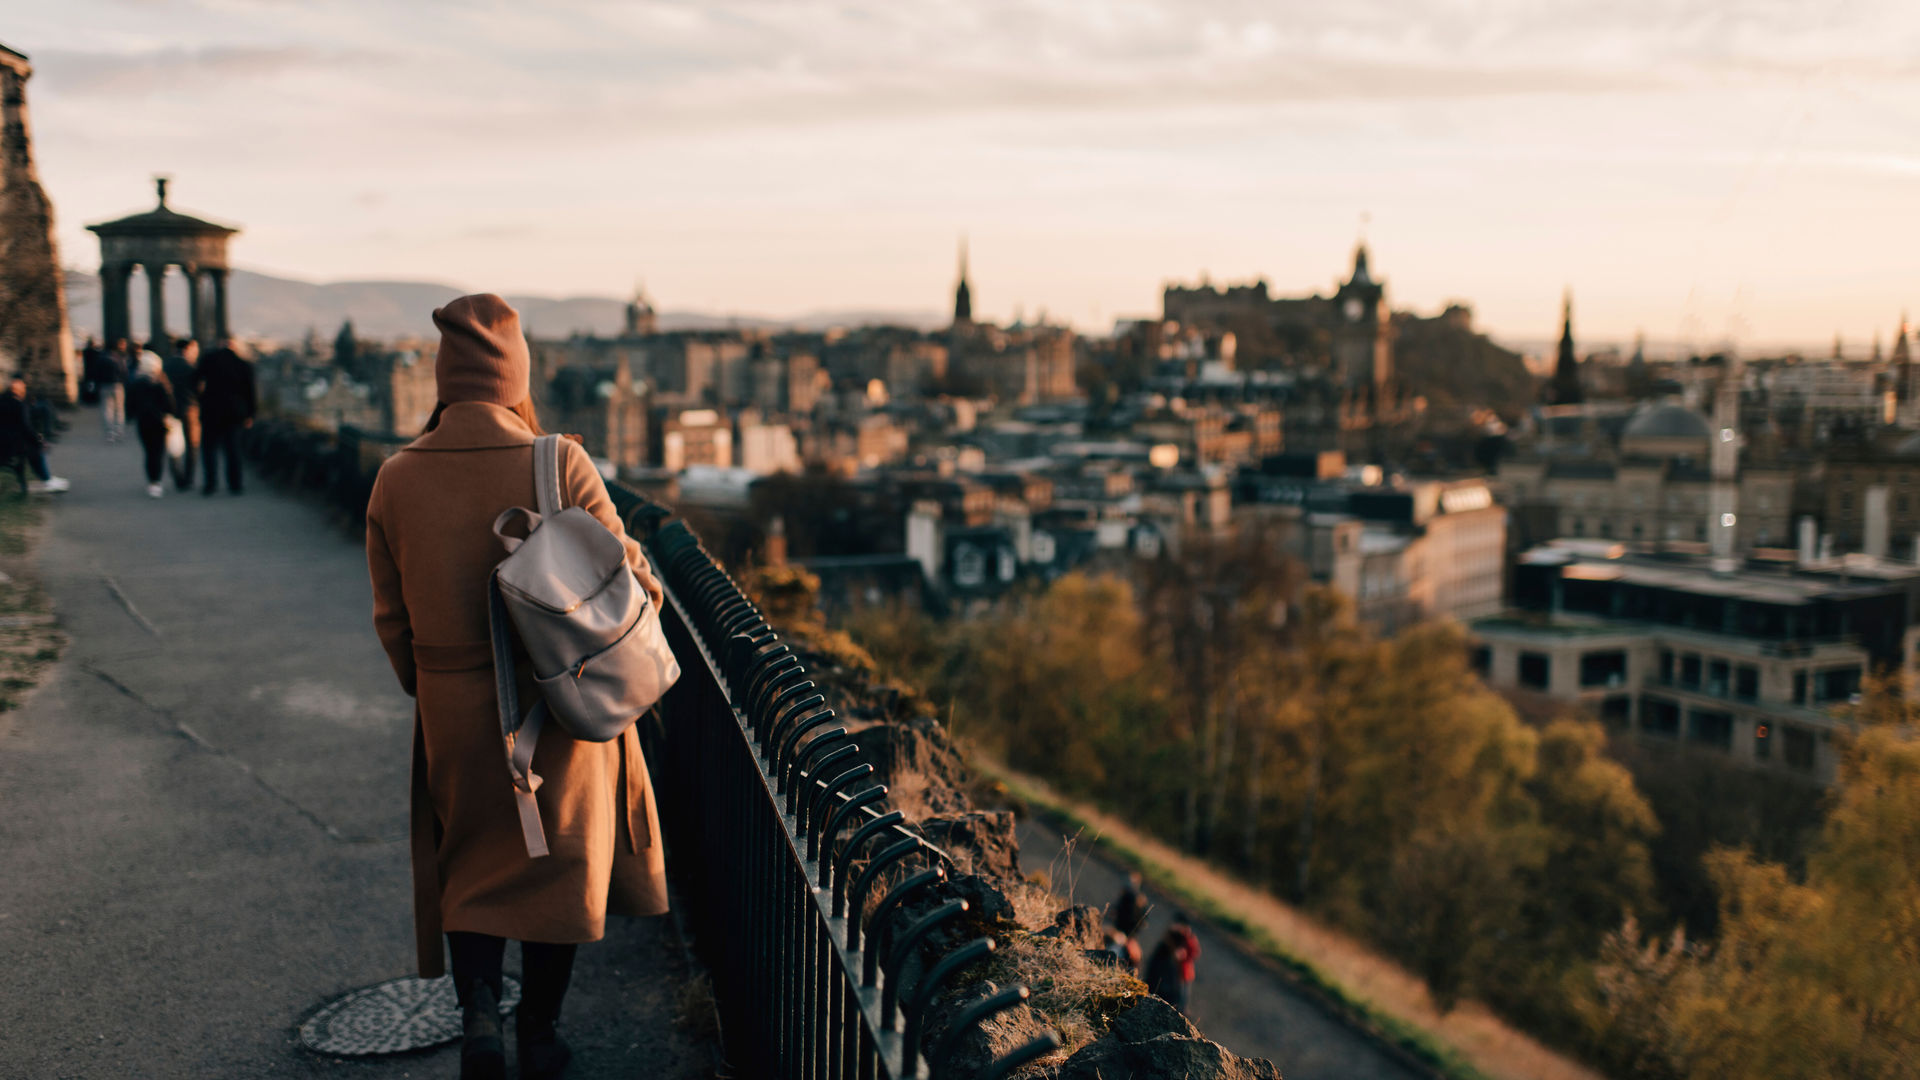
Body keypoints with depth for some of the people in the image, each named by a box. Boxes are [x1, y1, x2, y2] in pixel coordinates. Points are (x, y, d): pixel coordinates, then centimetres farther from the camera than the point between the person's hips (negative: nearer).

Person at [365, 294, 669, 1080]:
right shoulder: (559, 464, -15)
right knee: (560, 864, 15)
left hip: (452, 713, 2)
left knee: (468, 865, 21)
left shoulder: (396, 479, -5)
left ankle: (478, 1011, 4)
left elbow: (391, 618, 3)